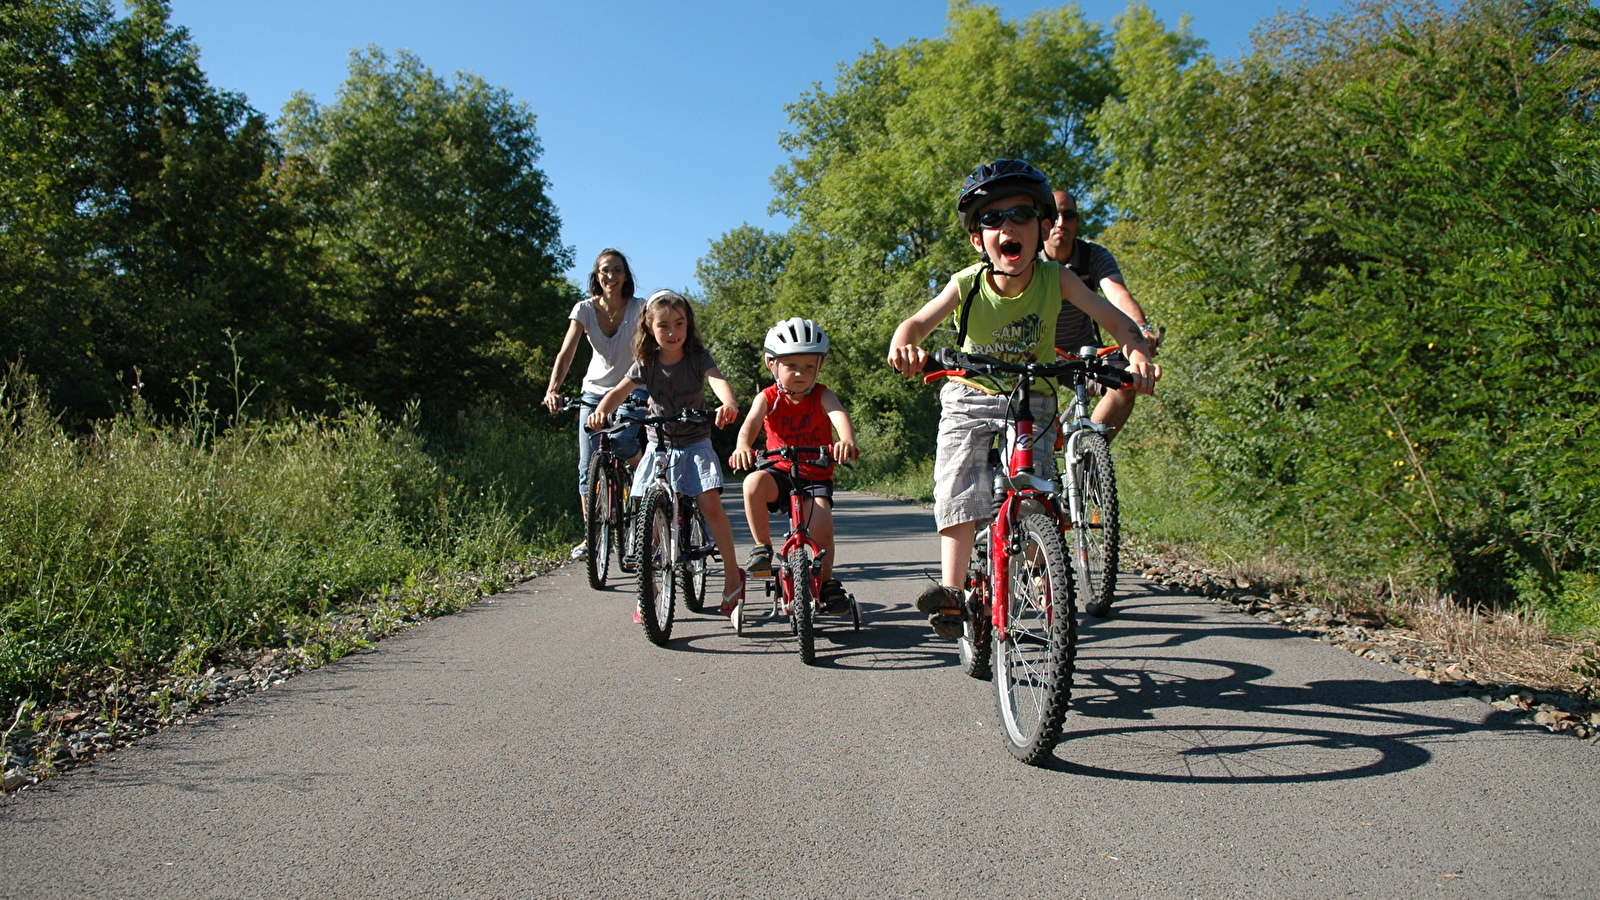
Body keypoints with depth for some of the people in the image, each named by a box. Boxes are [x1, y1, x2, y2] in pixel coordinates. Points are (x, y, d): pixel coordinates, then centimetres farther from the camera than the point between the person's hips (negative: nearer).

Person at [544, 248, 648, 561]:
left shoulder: (638, 308, -13)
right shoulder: (585, 309, -8)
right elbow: (566, 353, -17)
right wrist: (552, 389, -35)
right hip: (594, 391, 3)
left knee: (621, 441, -30)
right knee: (587, 466, -2)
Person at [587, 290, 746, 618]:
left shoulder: (698, 358, -8)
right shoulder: (646, 363, -1)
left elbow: (718, 380, -28)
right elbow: (619, 391, -11)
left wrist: (729, 404, -51)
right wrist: (601, 411, -35)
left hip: (695, 445, -2)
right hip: (658, 445, 2)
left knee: (710, 504, -19)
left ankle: (732, 575, -1)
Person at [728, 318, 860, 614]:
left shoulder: (821, 396, -5)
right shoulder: (768, 398, -3)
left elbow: (840, 416, -26)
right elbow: (750, 425, -21)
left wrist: (847, 440, -50)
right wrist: (742, 447, -45)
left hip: (816, 476, -1)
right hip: (780, 471, 1)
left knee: (821, 528, -23)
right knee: (753, 484, -32)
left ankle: (827, 581, 5)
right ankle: (762, 548, -12)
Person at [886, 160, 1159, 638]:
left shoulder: (1055, 278, -17)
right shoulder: (967, 283, -19)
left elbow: (1113, 317, -22)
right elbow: (920, 320, -31)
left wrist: (1138, 353, -43)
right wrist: (904, 345, -55)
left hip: (1033, 401, 1)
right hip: (970, 396, 0)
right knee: (960, 487, -16)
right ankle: (951, 589, -11)